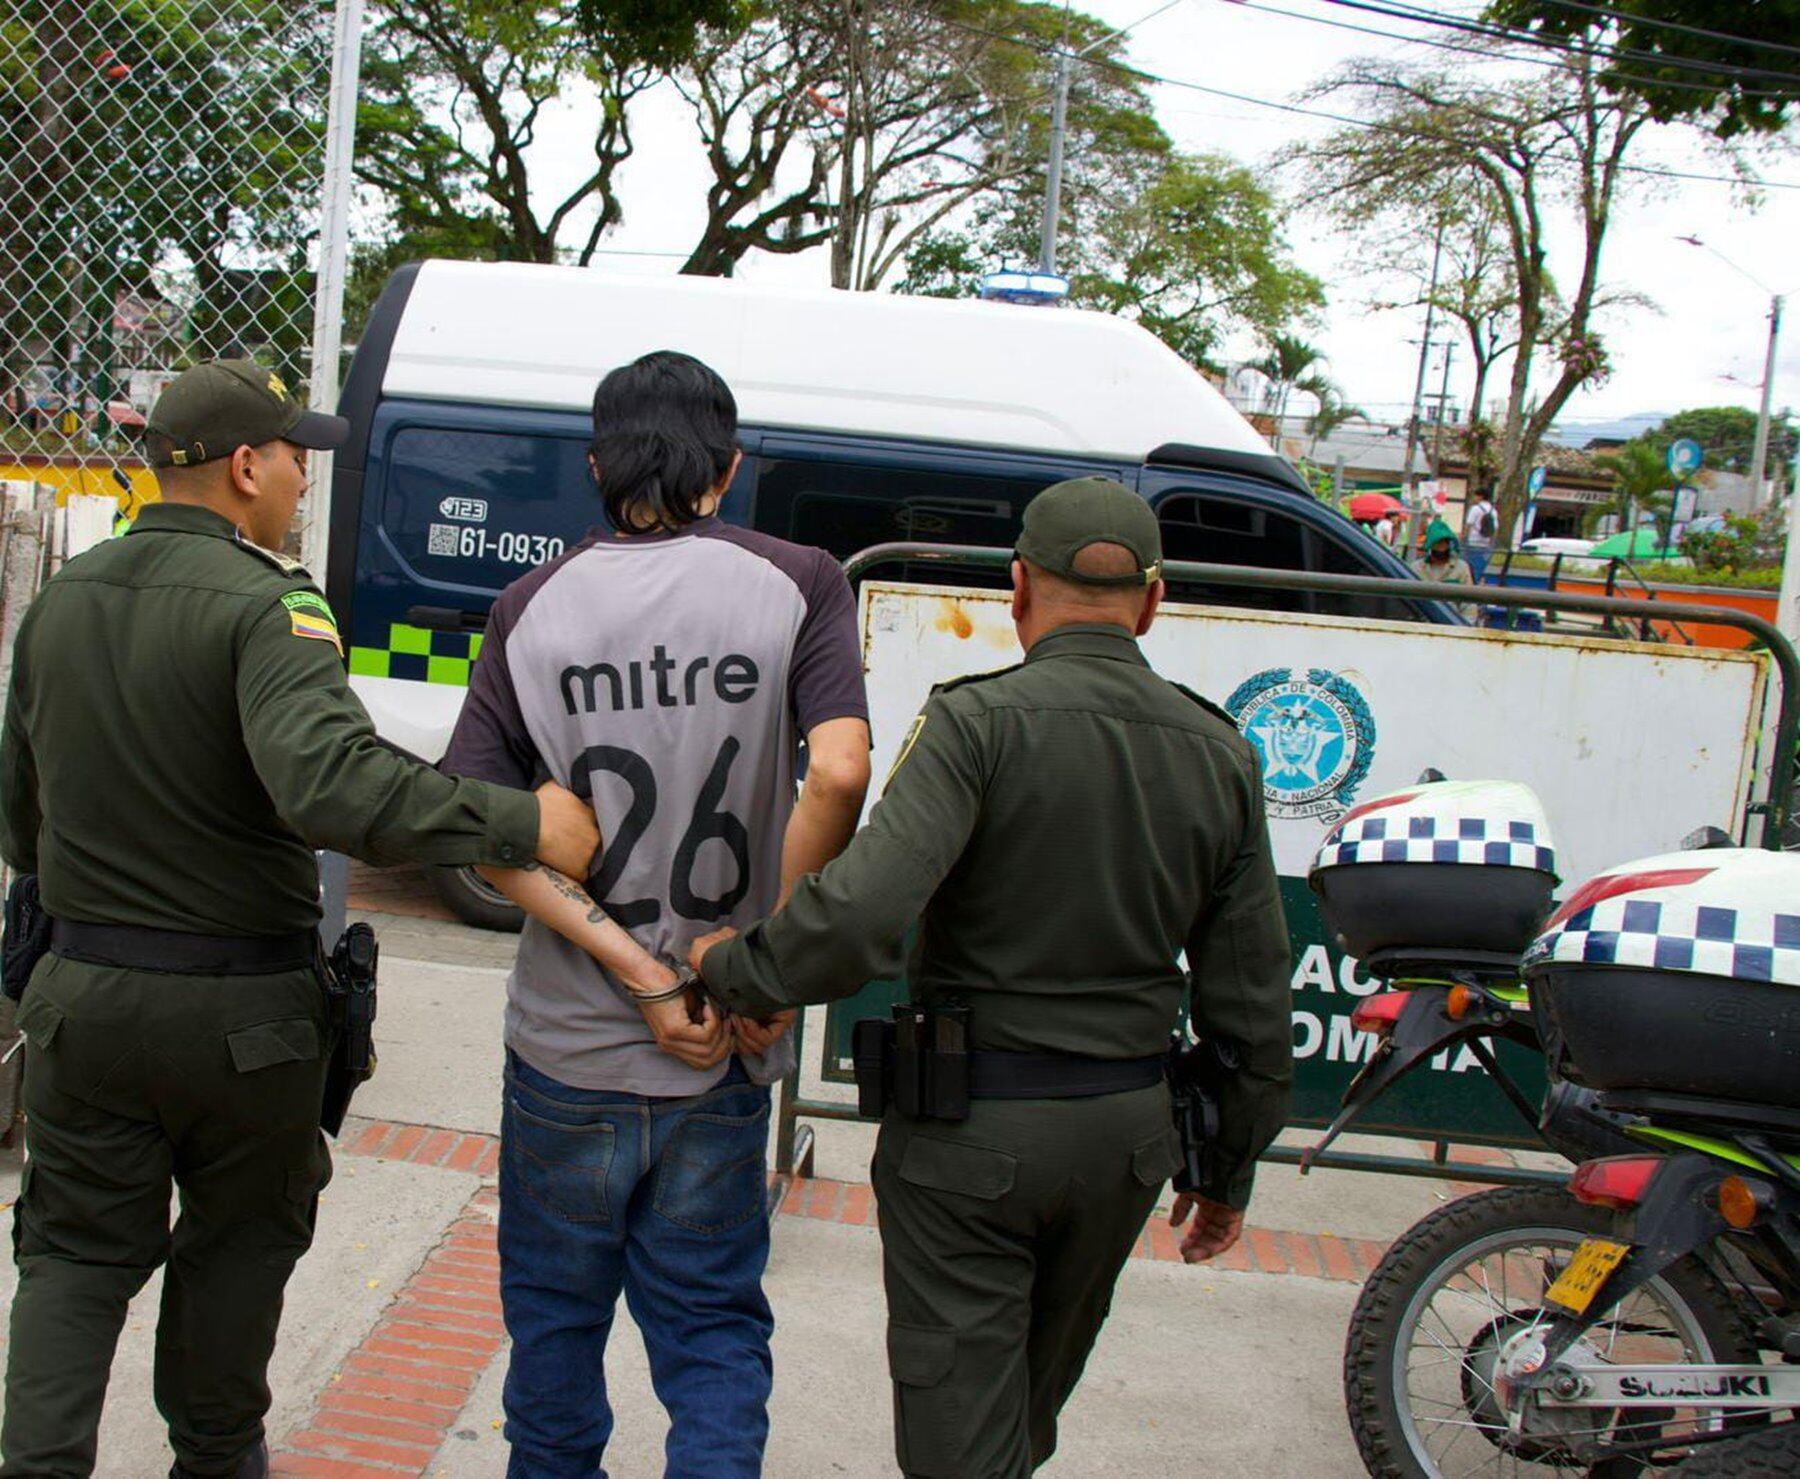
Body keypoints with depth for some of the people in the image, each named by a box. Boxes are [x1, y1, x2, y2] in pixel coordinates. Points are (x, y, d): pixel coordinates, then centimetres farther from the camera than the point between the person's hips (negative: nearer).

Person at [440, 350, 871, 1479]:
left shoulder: (536, 603, -1)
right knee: (713, 1323, 15)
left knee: (556, 1313, 21)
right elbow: (840, 774, -22)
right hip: (725, 1058, -1)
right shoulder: (797, 585, -6)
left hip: (567, 1045, 1)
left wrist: (637, 970, -10)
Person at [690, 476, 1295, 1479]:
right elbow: (1252, 1000, 3)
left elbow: (863, 916, -30)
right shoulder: (1220, 754, -1)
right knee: (1036, 1398, 26)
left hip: (972, 1129, -5)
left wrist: (736, 969, -12)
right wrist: (1230, 1170, 14)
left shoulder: (981, 721, -16)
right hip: (1128, 1131, 5)